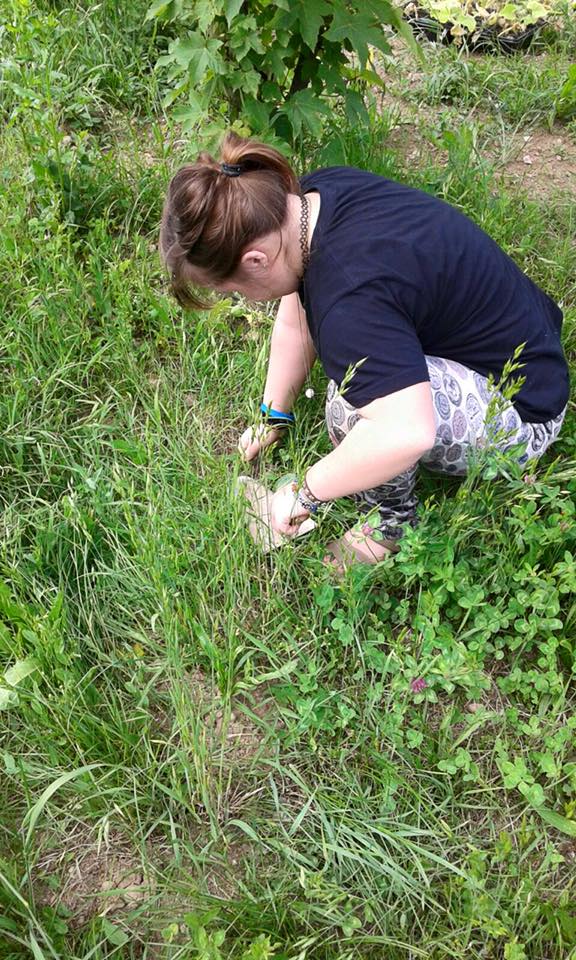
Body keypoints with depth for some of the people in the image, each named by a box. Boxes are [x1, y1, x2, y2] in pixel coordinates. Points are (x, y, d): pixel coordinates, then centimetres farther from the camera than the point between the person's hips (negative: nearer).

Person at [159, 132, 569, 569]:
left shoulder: (349, 298, -36)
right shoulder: (315, 192, -7)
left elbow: (406, 434, -44)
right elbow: (295, 322, 4)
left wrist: (306, 493, -28)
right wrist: (274, 416, 13)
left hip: (520, 413, -9)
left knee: (353, 401, -33)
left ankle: (391, 521, -4)